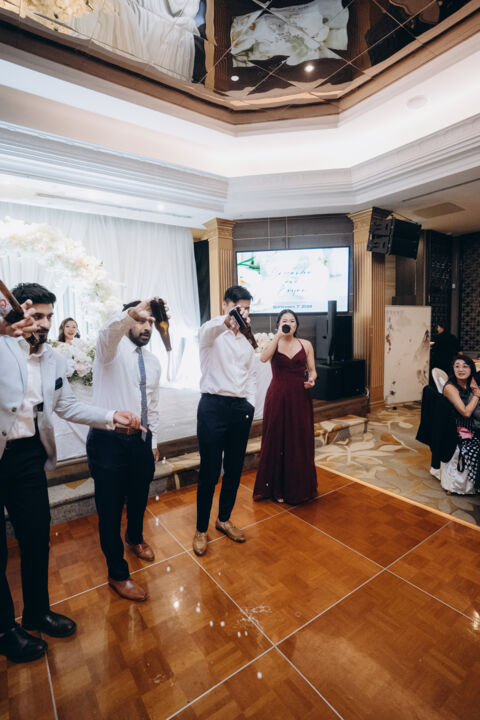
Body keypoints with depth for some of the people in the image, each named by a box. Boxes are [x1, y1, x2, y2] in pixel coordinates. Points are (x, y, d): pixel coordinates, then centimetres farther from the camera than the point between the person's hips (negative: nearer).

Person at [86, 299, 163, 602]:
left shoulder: (153, 362, 9)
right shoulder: (112, 348, -8)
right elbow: (109, 331, -35)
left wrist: (153, 441, 15)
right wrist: (132, 312, -53)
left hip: (141, 440, 6)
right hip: (108, 441, -6)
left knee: (139, 498, 24)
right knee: (110, 509, 7)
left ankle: (135, 537, 56)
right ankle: (118, 574, 29)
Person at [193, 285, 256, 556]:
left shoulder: (247, 338, 14)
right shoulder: (213, 332, -3)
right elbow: (206, 332, -30)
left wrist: (251, 404, 6)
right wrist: (225, 322, -52)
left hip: (241, 408, 5)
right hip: (214, 405, -5)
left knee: (234, 470, 15)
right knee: (209, 472, 3)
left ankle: (224, 519, 37)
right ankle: (201, 529, 23)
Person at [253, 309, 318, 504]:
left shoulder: (306, 345, 8)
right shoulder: (273, 343, 2)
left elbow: (312, 370, 10)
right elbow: (263, 358, -20)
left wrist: (311, 379, -12)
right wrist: (278, 335, -20)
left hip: (300, 397, 2)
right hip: (277, 397, -2)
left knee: (301, 441, 8)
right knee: (277, 440, 5)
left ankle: (299, 488, 27)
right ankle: (278, 488, 22)